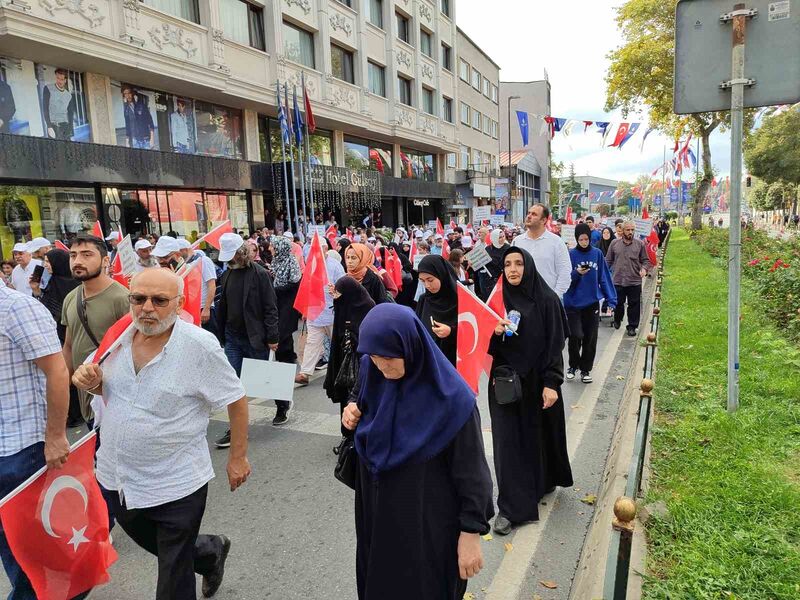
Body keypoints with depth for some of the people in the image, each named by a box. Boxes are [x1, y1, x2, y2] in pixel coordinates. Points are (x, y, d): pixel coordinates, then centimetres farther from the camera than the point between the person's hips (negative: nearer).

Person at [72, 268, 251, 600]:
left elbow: (237, 400, -14)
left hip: (176, 483, -6)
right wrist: (91, 381, -9)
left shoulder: (200, 345, -22)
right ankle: (209, 552, 52)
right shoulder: (120, 337, -4)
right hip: (118, 477, 6)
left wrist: (238, 458, -10)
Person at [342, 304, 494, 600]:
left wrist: (471, 531, -13)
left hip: (429, 518, -5)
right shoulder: (371, 371, -10)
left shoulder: (450, 396, -25)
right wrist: (352, 413, -10)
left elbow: (471, 469, -17)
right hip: (376, 508, 6)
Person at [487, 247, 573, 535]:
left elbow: (555, 344, -9)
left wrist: (551, 383, -14)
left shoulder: (546, 299, -8)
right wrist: (495, 332, -14)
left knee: (538, 433, 13)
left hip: (536, 379, -2)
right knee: (508, 439, 1)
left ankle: (544, 482, 41)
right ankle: (510, 506, 10)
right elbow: (491, 345, 9)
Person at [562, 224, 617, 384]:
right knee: (575, 336, -9)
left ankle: (585, 369, 24)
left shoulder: (597, 253, 1)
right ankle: (573, 366, 16)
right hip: (573, 303, -2)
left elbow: (604, 277, 4)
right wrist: (577, 274, -24)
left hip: (592, 303, 3)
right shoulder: (571, 254, -5)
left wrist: (610, 299, 0)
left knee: (590, 339, 8)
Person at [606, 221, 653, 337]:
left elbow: (646, 260, 5)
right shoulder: (614, 243, 1)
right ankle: (617, 320, 38)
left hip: (635, 281, -1)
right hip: (618, 280, 1)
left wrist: (644, 268, -13)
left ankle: (632, 326, 17)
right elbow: (608, 260, 8)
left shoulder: (640, 244, 0)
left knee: (634, 305, 5)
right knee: (618, 303, 14)